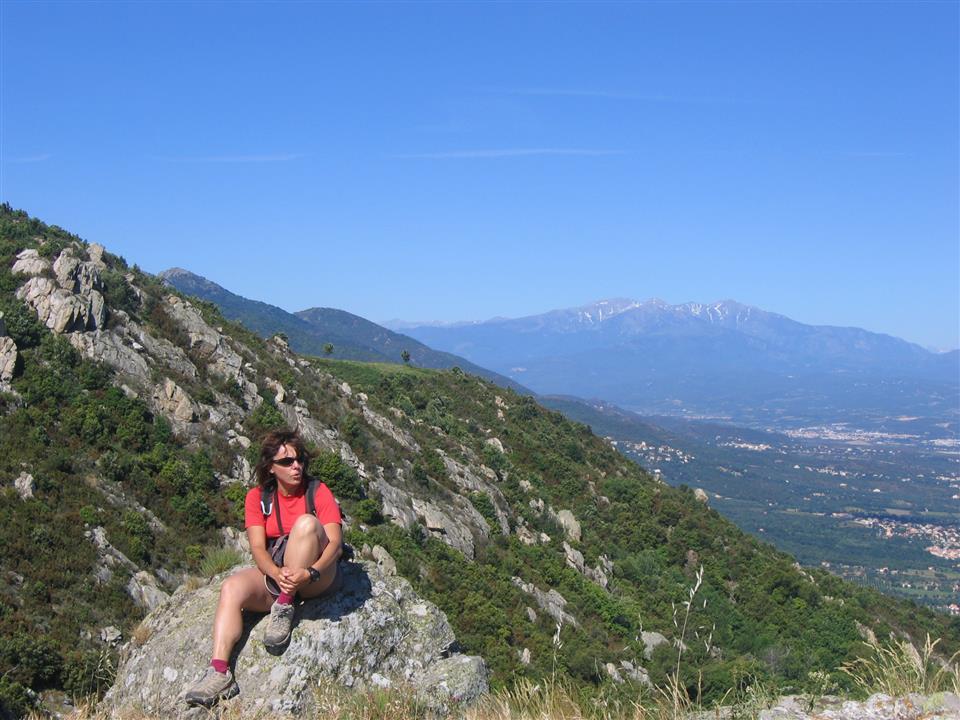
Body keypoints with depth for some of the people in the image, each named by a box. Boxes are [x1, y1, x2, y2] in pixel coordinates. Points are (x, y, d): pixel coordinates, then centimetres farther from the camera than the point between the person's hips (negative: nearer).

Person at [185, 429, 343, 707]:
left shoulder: (318, 491, -5)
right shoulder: (258, 497, 3)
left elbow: (335, 543, -15)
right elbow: (257, 548, -7)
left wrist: (309, 573, -34)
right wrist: (277, 574, -29)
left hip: (317, 576, -3)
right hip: (274, 574, 3)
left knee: (306, 522, -29)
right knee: (232, 587, -26)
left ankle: (284, 609, -26)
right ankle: (219, 672, -37)